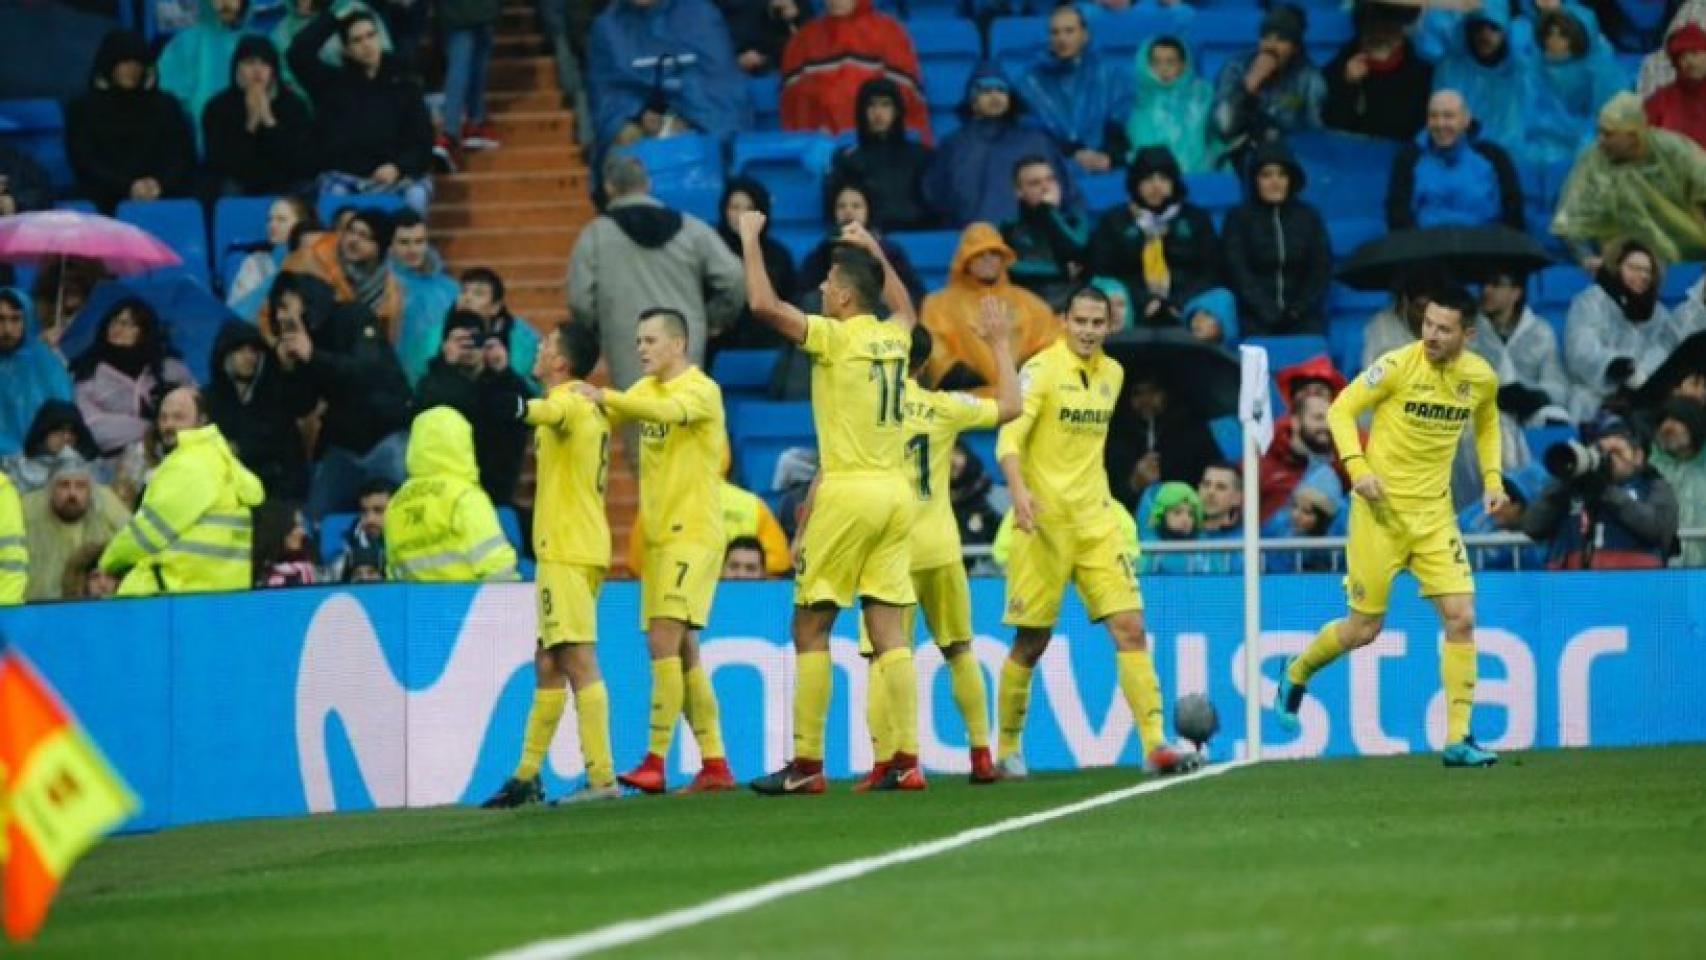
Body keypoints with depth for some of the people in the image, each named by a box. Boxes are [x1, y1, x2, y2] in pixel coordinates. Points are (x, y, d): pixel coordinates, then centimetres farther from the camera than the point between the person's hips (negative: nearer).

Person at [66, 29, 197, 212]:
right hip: (106, 205, -1)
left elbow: (182, 156, 9)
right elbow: (85, 163, 1)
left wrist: (160, 183, -13)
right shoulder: (84, 109, 11)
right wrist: (128, 187, -14)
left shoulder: (165, 106, 17)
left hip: (161, 202, 1)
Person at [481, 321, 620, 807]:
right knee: (548, 665, 15)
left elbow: (550, 411, -37)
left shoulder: (569, 400, -12)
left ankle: (602, 779, -16)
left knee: (578, 662, -12)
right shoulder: (590, 406, 16)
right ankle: (528, 776, 22)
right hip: (571, 549, 10)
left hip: (567, 553, -10)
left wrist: (525, 409, -58)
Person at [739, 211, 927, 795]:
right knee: (889, 632, 5)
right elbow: (904, 307, 36)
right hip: (896, 494, 6)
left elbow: (764, 304, -16)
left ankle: (806, 764, -2)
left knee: (810, 627, 0)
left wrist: (750, 237, -4)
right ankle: (907, 761, -1)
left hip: (847, 492, -6)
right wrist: (875, 252, 38)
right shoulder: (894, 337, 10)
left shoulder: (837, 337, -9)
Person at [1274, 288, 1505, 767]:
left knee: (1461, 617, -9)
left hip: (1434, 512, 4)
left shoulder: (1482, 378, 0)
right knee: (1364, 628, 2)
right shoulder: (1397, 366, -15)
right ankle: (1297, 673, 34)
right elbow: (1341, 410, -7)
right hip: (1382, 508, -4)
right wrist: (1358, 468, -19)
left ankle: (1458, 739, -4)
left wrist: (1492, 479, 9)